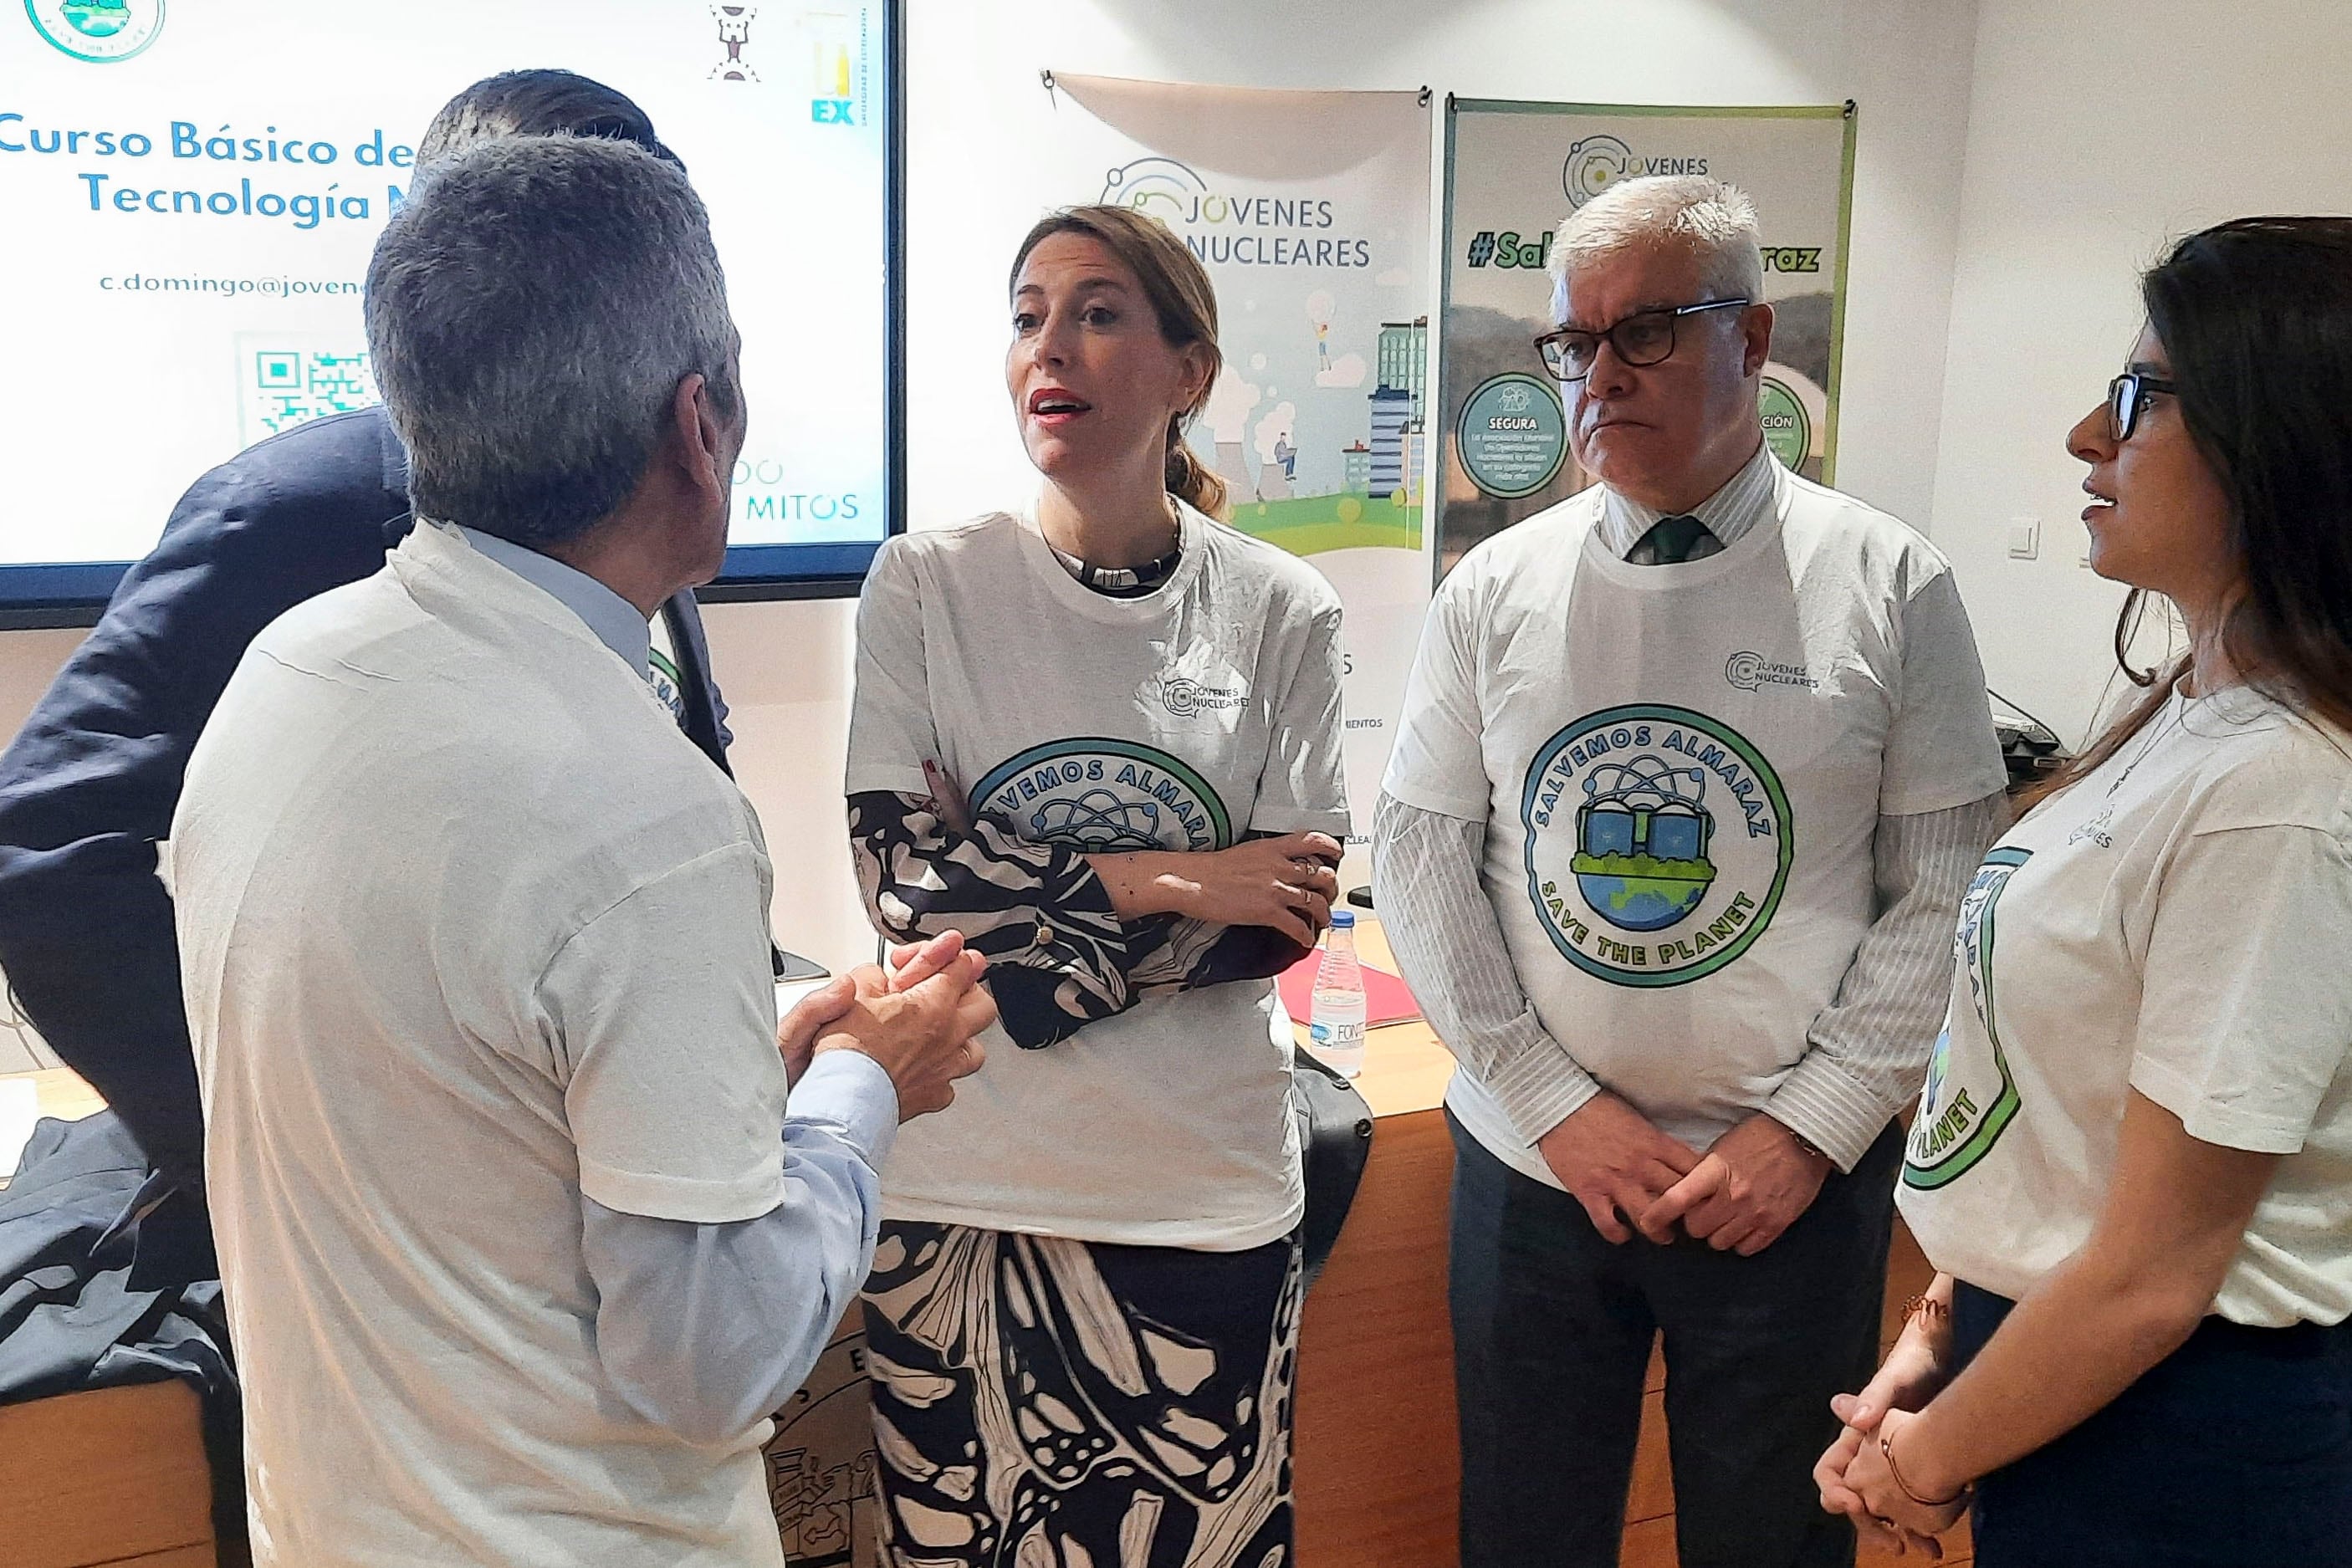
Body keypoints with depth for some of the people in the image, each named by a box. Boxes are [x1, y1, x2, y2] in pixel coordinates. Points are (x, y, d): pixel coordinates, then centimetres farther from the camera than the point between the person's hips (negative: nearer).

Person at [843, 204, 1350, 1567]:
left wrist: (1007, 982, -12)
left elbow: (1288, 918, -5)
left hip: (1203, 1192, 1)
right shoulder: (928, 586, -2)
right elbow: (903, 870, -9)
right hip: (962, 1184, 0)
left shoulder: (1282, 612, -1)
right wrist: (1164, 882, -14)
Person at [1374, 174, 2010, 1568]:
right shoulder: (1495, 589, 1)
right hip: (1534, 1168, 2)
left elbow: (1944, 891, -4)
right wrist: (1556, 1102, -6)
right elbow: (1420, 858, 0)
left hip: (1796, 1186, -1)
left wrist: (1810, 1129, -9)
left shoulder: (1890, 585, -4)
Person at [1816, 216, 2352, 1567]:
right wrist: (1949, 1320, 7)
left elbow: (2155, 1273, -22)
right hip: (2039, 1350, 8)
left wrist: (1926, 1459, -9)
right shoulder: (2191, 712, 2)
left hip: (2166, 1435, -7)